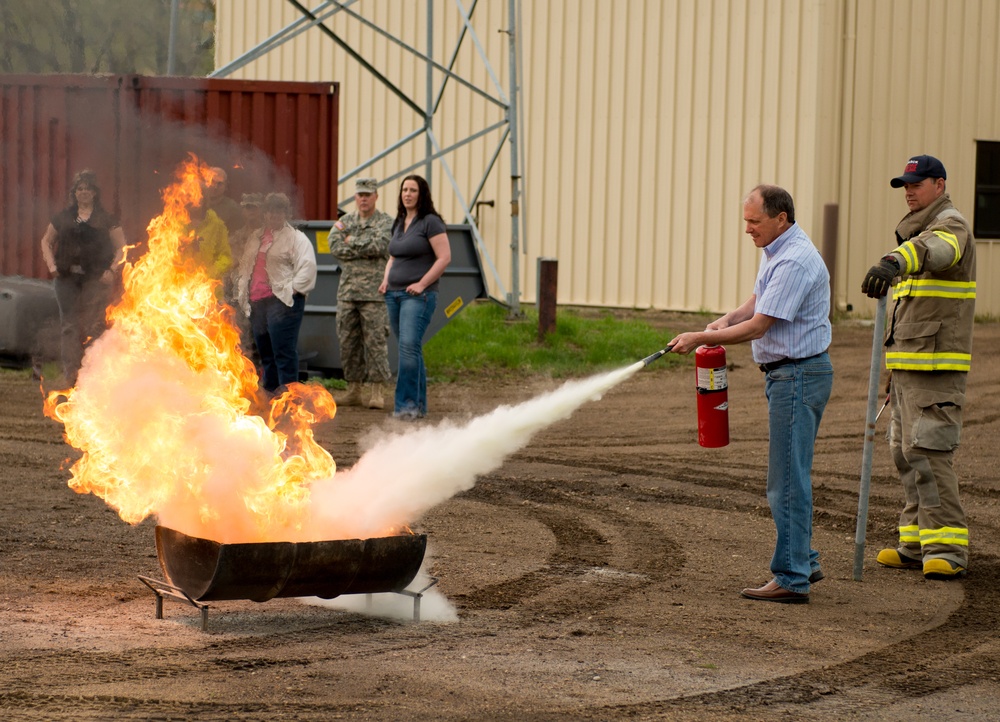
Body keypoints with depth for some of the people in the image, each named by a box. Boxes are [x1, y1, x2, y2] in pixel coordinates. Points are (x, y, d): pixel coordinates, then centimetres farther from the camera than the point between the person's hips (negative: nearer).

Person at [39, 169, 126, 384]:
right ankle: (71, 372, -1)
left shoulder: (106, 220, 6)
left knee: (94, 325, -9)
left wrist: (112, 270, -8)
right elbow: (46, 241, 22)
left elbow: (121, 248, 6)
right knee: (69, 325, -2)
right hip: (67, 278, 3)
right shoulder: (63, 217, 14)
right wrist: (52, 265, 7)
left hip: (96, 278, -3)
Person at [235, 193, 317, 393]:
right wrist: (242, 287, 14)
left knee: (283, 352, -12)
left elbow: (307, 267, -11)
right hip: (257, 302, 7)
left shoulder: (296, 238, 0)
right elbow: (244, 265, 28)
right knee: (265, 353, 9)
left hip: (283, 302, -7)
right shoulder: (255, 237, 21)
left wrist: (292, 289, -16)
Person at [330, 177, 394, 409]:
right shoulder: (344, 222, 13)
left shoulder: (386, 222, 1)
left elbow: (380, 245, -18)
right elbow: (335, 247, -4)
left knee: (375, 340, -6)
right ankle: (353, 390, 13)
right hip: (347, 292, 5)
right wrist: (366, 248, -10)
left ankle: (376, 392, -2)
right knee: (348, 341, 6)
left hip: (374, 292, -5)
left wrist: (351, 240, -7)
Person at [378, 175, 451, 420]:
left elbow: (444, 257, -12)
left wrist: (422, 284, -16)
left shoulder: (430, 222, -6)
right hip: (394, 294, 8)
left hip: (418, 295, -8)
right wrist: (386, 279, 11)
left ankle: (406, 404, -19)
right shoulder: (399, 223, 17)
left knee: (409, 345, -19)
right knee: (409, 350, 9)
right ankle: (419, 405, 14)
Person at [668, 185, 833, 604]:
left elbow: (758, 326, -21)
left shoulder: (794, 262, -21)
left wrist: (701, 338, -13)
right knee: (789, 476, 17)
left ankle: (791, 580, -8)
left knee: (788, 480, -9)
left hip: (798, 376, -11)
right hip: (785, 374, 11)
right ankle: (803, 562, 26)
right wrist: (726, 320, 0)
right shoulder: (775, 251, 12)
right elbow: (756, 303, 21)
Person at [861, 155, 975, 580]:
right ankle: (916, 544, 15)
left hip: (936, 366, -10)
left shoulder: (950, 225, -9)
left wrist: (894, 261, -57)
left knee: (927, 450, -15)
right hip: (908, 364, 10)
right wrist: (895, 367, 24)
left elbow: (935, 248, -36)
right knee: (906, 451, 10)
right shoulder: (917, 229, 23)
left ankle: (947, 549, -15)